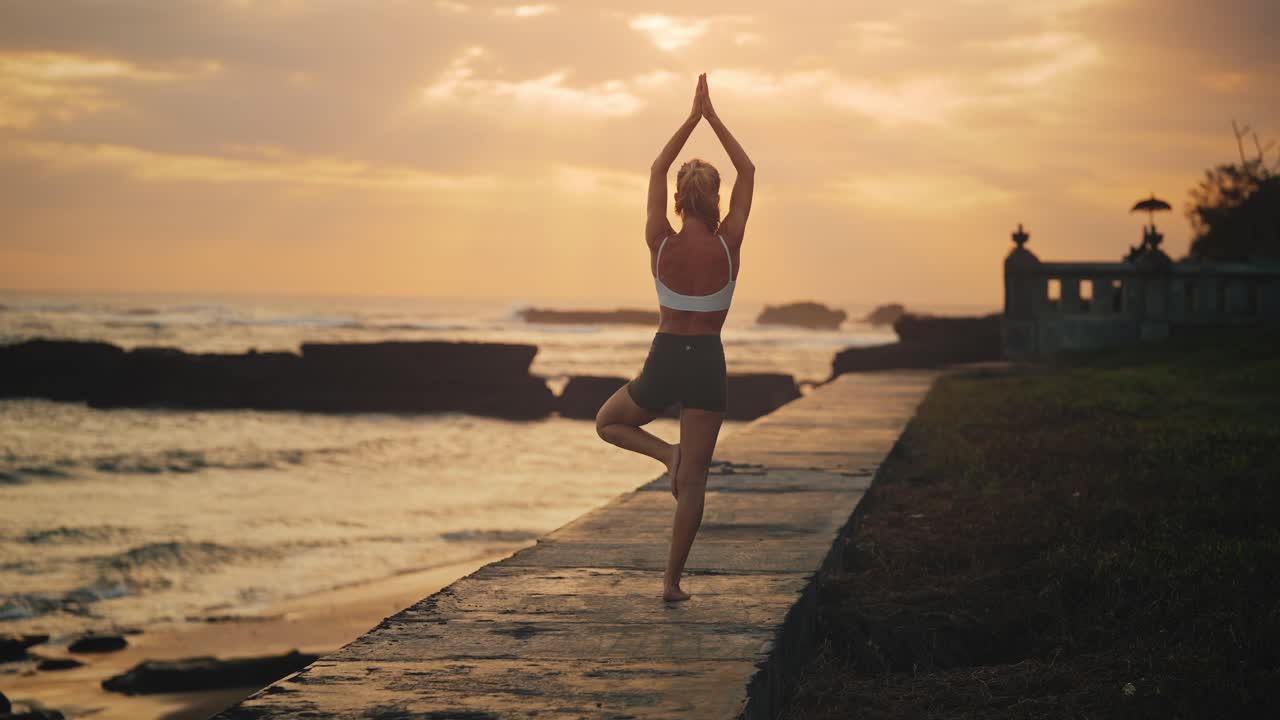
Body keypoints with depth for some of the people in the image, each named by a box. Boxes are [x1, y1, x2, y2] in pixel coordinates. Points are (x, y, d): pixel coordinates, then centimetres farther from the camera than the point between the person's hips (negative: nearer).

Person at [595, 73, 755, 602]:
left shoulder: (661, 243, -7)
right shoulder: (728, 245, -8)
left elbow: (657, 170, 6)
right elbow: (748, 172, 3)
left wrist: (693, 117, 9)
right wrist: (712, 117, 4)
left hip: (664, 361, 0)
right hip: (707, 364, 0)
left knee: (608, 423, 28)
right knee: (693, 482, 6)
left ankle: (667, 453, -1)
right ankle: (672, 580, 4)